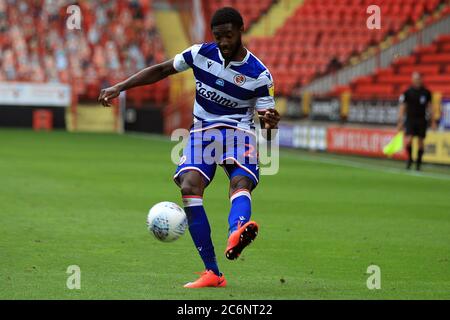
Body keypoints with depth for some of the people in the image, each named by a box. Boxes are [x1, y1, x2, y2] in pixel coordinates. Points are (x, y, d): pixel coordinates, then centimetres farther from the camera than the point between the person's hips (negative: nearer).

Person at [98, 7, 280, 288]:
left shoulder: (259, 74, -8)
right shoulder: (201, 54, -2)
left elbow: (265, 118, -6)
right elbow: (161, 70, 9)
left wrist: (269, 122, -32)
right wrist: (119, 88, 3)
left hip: (238, 130, -2)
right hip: (202, 131, 2)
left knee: (242, 182, -33)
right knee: (189, 185, -23)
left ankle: (235, 234, -68)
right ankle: (212, 273, -24)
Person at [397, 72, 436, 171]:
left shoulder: (426, 92, 4)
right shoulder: (407, 92, -2)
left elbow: (429, 107, 10)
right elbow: (402, 107, 0)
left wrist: (433, 121, 7)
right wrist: (400, 122, -4)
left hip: (422, 120, 2)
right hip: (410, 120, -2)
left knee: (421, 142, 4)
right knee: (408, 141, -15)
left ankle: (418, 163, 17)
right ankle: (409, 159, 8)